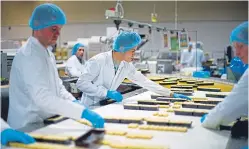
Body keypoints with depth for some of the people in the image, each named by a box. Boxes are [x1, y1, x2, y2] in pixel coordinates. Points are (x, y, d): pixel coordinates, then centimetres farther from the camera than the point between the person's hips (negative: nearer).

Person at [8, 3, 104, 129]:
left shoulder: (47, 53, 11)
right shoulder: (29, 56, -19)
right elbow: (42, 98, -29)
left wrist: (74, 103, -2)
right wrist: (82, 112, -35)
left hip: (44, 124, 8)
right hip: (28, 128, -8)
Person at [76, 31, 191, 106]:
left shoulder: (127, 66, -1)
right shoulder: (98, 61, -19)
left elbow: (144, 81, 3)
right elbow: (81, 83, -21)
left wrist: (171, 94, 1)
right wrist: (107, 92, -27)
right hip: (91, 107, -5)